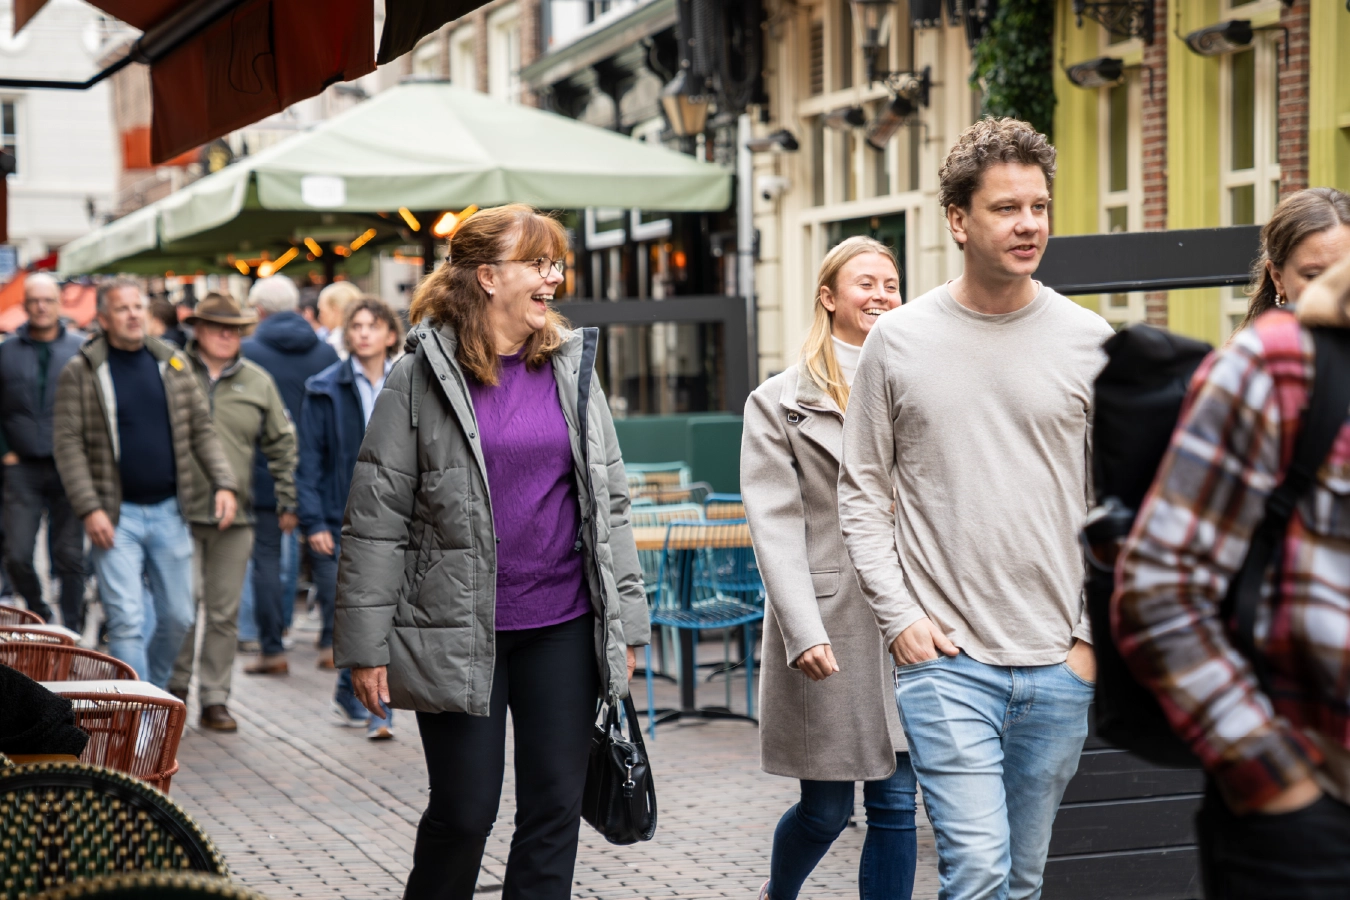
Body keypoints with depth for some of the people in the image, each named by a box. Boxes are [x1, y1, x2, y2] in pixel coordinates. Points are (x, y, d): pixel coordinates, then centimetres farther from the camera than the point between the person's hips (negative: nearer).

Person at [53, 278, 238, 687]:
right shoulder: (80, 372, -3)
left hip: (169, 511, 4)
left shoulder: (173, 364, 8)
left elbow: (202, 430, 11)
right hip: (116, 516, -4)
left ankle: (154, 689, 31)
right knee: (127, 622, -7)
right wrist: (90, 509, -15)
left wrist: (224, 483, -2)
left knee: (177, 616, 9)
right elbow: (67, 444, -6)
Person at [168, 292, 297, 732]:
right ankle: (176, 689, 11)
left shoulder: (257, 382, 9)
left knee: (225, 613, 6)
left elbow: (282, 444, 13)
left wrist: (288, 501, 8)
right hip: (180, 511, -2)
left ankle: (215, 699, 14)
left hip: (236, 517, 2)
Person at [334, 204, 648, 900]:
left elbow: (609, 502, 11)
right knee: (463, 811, 3)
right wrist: (366, 647, -9)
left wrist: (625, 622, 8)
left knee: (555, 808, 7)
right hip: (460, 632, -4)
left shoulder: (569, 367, 8)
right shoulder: (422, 377, -5)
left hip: (563, 629, 4)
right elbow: (376, 520, -6)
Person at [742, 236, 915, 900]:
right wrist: (803, 633, -16)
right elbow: (775, 524, -6)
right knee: (827, 809, 6)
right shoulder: (779, 401, 0)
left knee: (897, 805, 4)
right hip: (831, 624, -3)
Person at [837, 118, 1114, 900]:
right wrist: (900, 617, -5)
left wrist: (1098, 632, 0)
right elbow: (863, 492, 5)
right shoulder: (898, 342, 1)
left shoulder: (1090, 342, 3)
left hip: (1059, 665, 2)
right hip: (945, 657, -2)